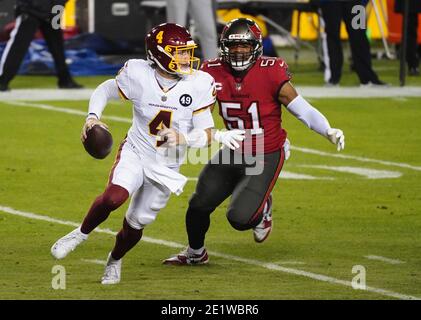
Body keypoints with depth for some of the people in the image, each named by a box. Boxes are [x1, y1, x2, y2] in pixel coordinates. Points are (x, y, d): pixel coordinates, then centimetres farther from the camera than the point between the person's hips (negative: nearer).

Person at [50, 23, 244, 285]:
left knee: (137, 223, 9)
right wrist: (93, 116, -13)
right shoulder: (138, 74, -15)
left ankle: (115, 261, 40)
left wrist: (183, 138, -32)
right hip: (135, 152, -1)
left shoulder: (199, 85, -15)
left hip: (166, 167, 2)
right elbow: (106, 90, 5)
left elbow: (206, 134, -12)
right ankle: (81, 234, -2)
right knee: (114, 197, -30)